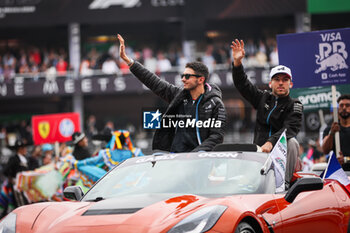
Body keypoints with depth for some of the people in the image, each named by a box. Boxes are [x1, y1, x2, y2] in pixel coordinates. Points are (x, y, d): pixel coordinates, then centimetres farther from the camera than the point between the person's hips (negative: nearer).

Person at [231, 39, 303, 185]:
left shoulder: (295, 106, 3)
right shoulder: (263, 98, 17)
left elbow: (289, 129, -15)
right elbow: (242, 85, 14)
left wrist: (271, 142, -34)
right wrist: (237, 62, -4)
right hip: (259, 151, 3)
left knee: (291, 142, -34)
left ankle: (285, 183, -28)